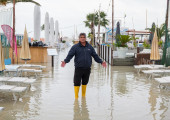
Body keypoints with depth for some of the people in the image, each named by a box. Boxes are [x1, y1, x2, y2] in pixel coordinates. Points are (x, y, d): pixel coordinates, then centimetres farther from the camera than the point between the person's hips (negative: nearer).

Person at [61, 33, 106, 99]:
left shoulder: (90, 47, 11)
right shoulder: (75, 47, 0)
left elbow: (95, 56, 14)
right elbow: (70, 55, -9)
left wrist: (101, 62, 5)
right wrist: (65, 61, -25)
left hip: (87, 68, 3)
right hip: (78, 68, -3)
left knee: (85, 82, 13)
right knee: (77, 83, -3)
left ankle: (83, 95, 28)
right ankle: (76, 97, 7)